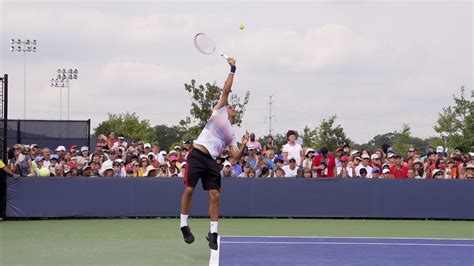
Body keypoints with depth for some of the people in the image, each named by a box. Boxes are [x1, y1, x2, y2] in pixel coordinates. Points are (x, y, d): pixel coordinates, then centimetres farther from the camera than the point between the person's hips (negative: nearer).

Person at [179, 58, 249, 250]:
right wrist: (232, 69, 7)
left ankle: (213, 233, 2)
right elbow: (226, 90, 7)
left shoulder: (231, 134, 23)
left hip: (211, 161, 5)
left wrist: (244, 145, -3)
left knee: (215, 195, -4)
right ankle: (184, 225, 4)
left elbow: (236, 157, 13)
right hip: (197, 154, -5)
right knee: (189, 189, -10)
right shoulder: (219, 112, 13)